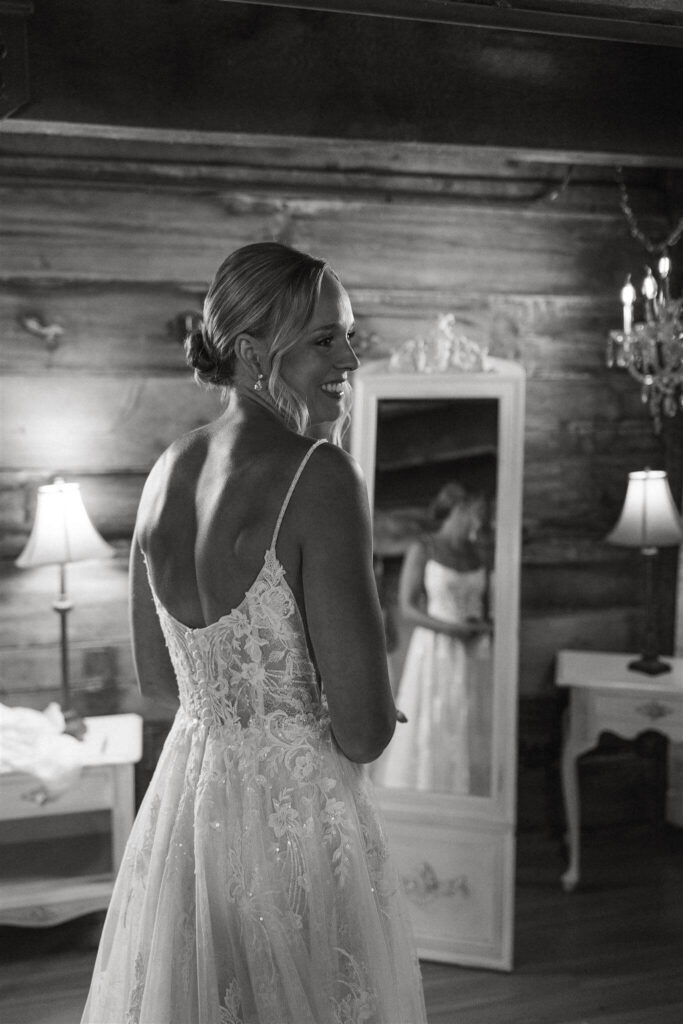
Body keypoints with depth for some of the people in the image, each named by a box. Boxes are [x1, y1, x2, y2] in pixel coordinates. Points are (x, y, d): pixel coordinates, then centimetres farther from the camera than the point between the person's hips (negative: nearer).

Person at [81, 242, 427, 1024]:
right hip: (297, 819, -7)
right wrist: (366, 721, 2)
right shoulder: (319, 476, -19)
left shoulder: (166, 472, 2)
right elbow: (363, 730, -20)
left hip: (178, 812, 7)